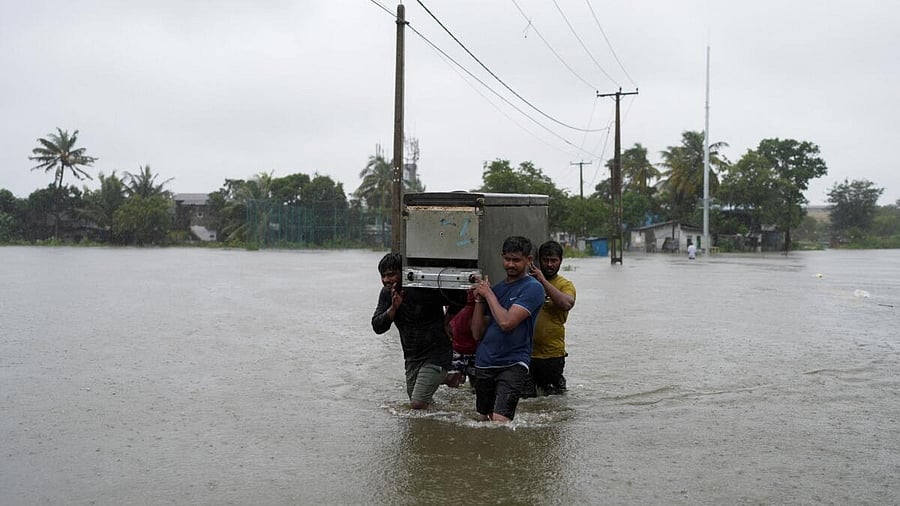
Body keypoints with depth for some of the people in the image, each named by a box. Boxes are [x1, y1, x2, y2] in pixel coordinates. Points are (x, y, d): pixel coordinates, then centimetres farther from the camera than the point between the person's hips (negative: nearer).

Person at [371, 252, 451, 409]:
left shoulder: (426, 290, -19)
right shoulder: (387, 293, 0)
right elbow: (377, 327, -5)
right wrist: (394, 308, -20)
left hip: (435, 355, -7)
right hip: (412, 358, 7)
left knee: (417, 404, -15)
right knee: (414, 403, 14)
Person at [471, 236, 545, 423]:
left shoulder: (532, 288, -5)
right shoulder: (496, 288, 15)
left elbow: (506, 322, -18)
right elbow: (477, 333, 12)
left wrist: (488, 294, -6)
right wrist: (479, 299, 1)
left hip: (513, 363, -7)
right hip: (484, 363, 7)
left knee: (500, 420, -19)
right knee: (482, 419, 12)